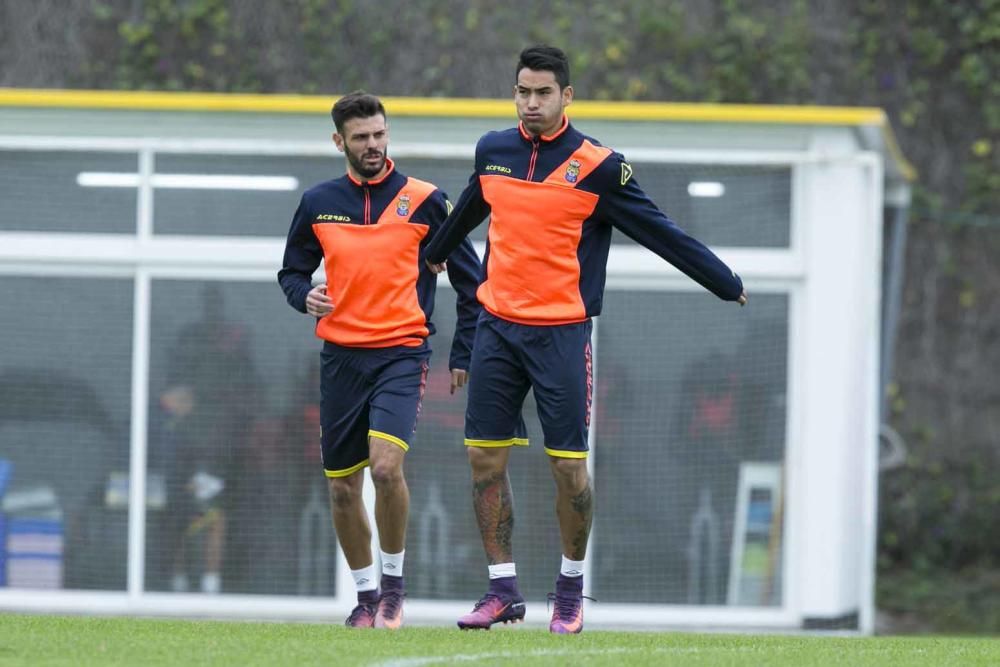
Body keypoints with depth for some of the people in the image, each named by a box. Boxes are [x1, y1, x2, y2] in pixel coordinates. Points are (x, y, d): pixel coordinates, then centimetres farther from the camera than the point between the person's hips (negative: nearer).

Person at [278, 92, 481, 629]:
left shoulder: (424, 201, -1)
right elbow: (292, 270, 17)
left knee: (386, 466, -23)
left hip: (401, 354, -3)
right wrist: (304, 296, -7)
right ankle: (366, 593, 22)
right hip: (340, 358, 3)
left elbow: (469, 278, 6)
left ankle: (393, 582, -4)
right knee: (341, 488, 5)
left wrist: (462, 354, 2)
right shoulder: (318, 203, 6)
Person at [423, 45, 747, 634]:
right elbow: (468, 211, 28)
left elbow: (660, 232, -3)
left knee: (568, 466, -3)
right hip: (498, 326, 4)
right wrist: (436, 253, 45)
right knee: (486, 459, 1)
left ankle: (571, 587, 14)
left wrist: (728, 285, -1)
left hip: (561, 335, -4)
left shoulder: (598, 166, -8)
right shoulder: (493, 151, 6)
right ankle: (504, 590, 10)